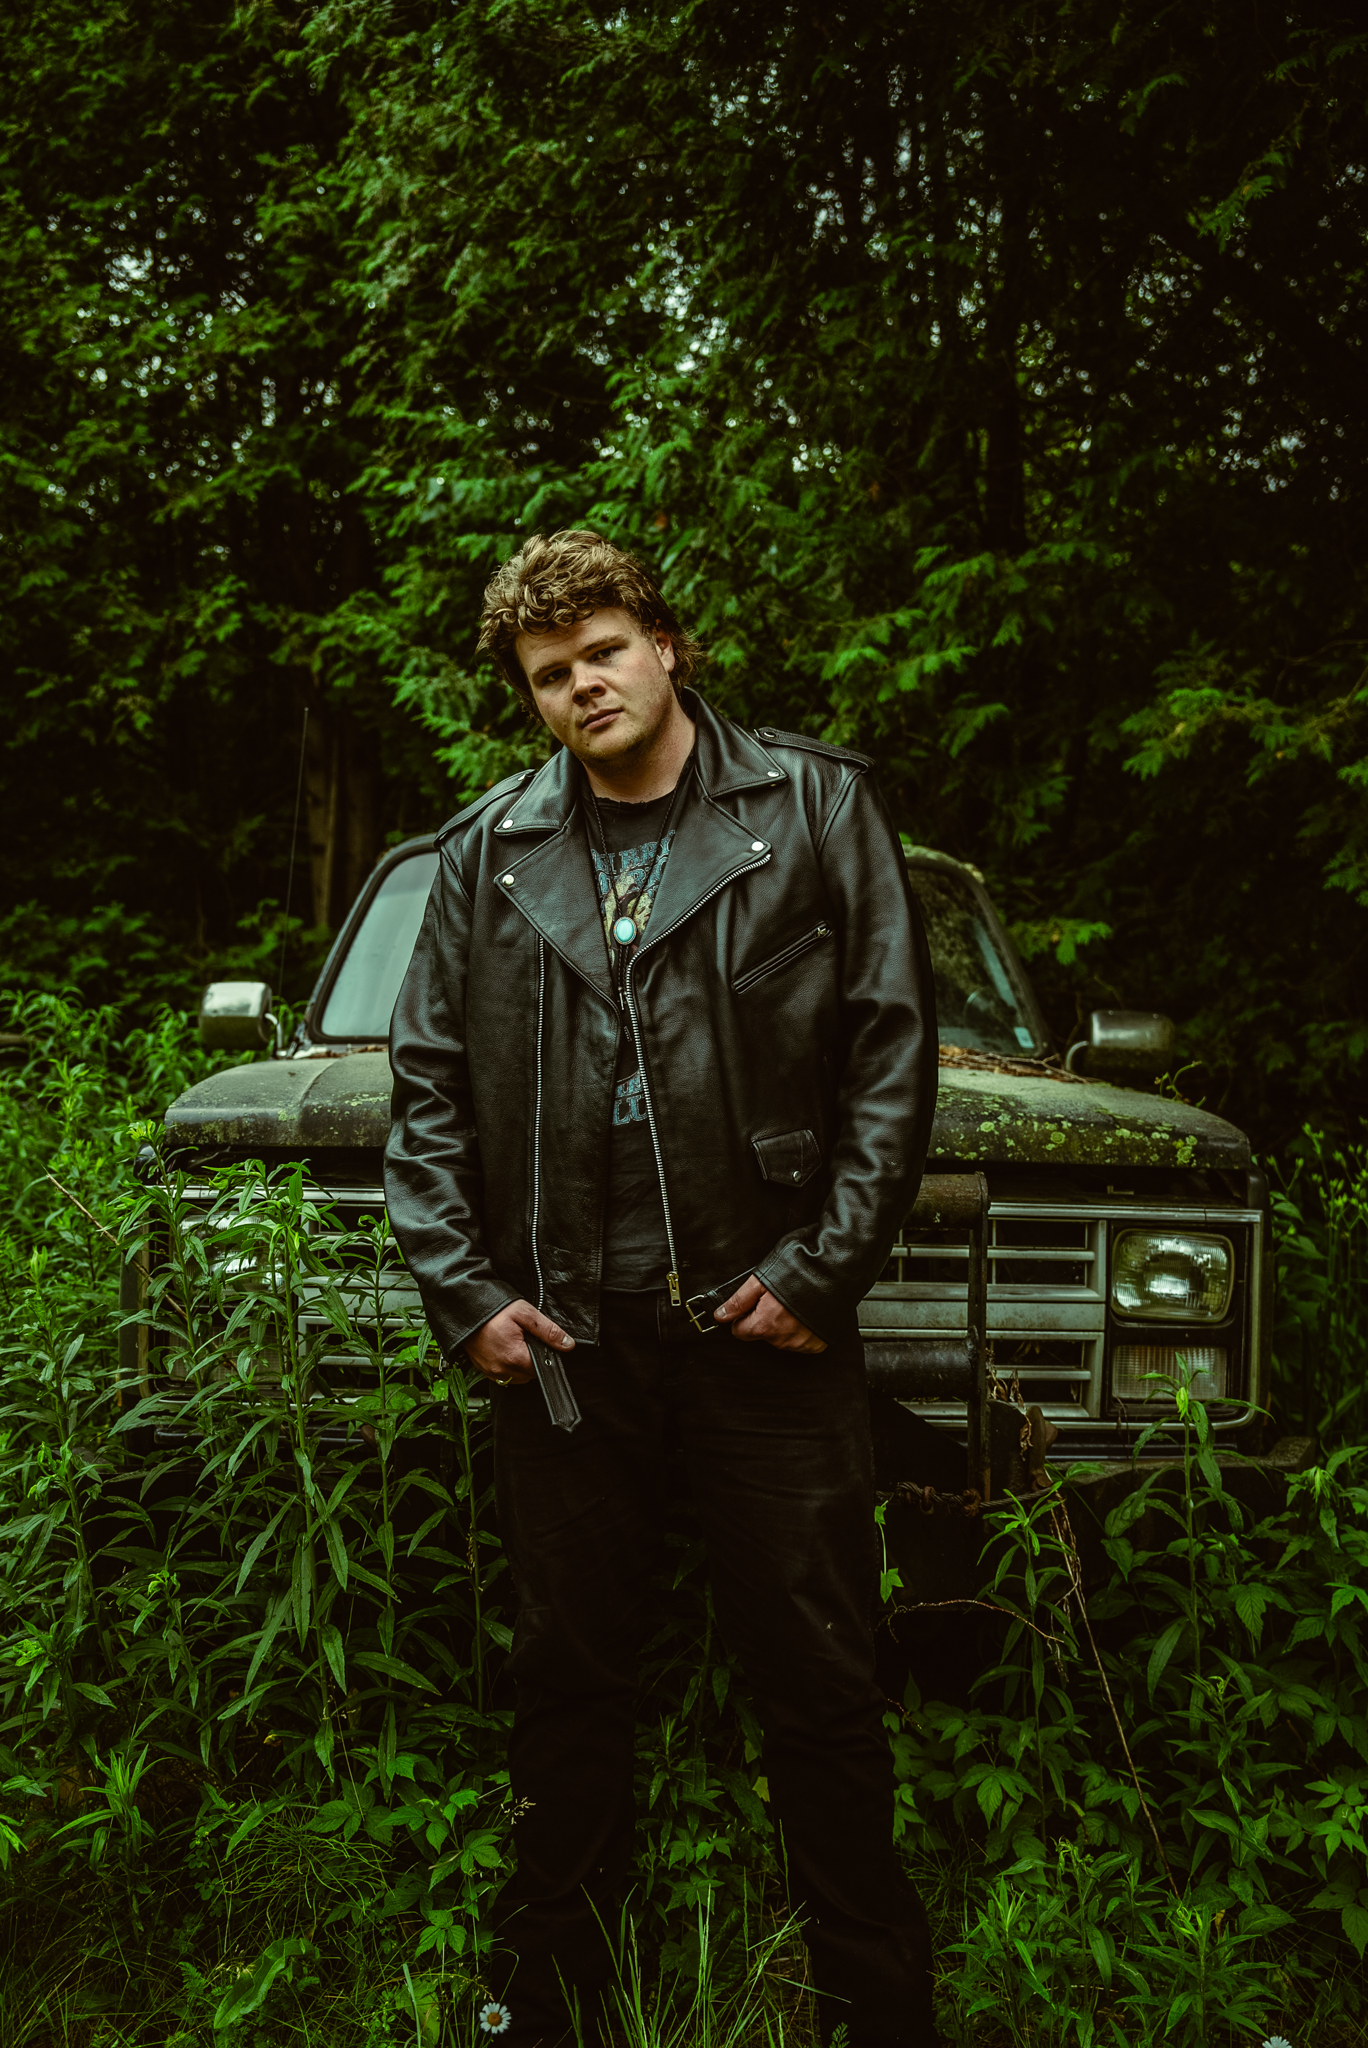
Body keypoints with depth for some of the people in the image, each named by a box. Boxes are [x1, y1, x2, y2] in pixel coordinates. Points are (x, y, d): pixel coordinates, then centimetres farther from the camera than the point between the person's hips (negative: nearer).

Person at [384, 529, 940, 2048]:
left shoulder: (815, 809, 2)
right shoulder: (486, 850, 9)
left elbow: (893, 1048, -1)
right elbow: (427, 1083, 10)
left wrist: (825, 1263, -8)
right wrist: (462, 1291, 0)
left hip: (766, 1315, -2)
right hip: (565, 1326, 3)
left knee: (819, 1687, 5)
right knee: (569, 1678, 14)